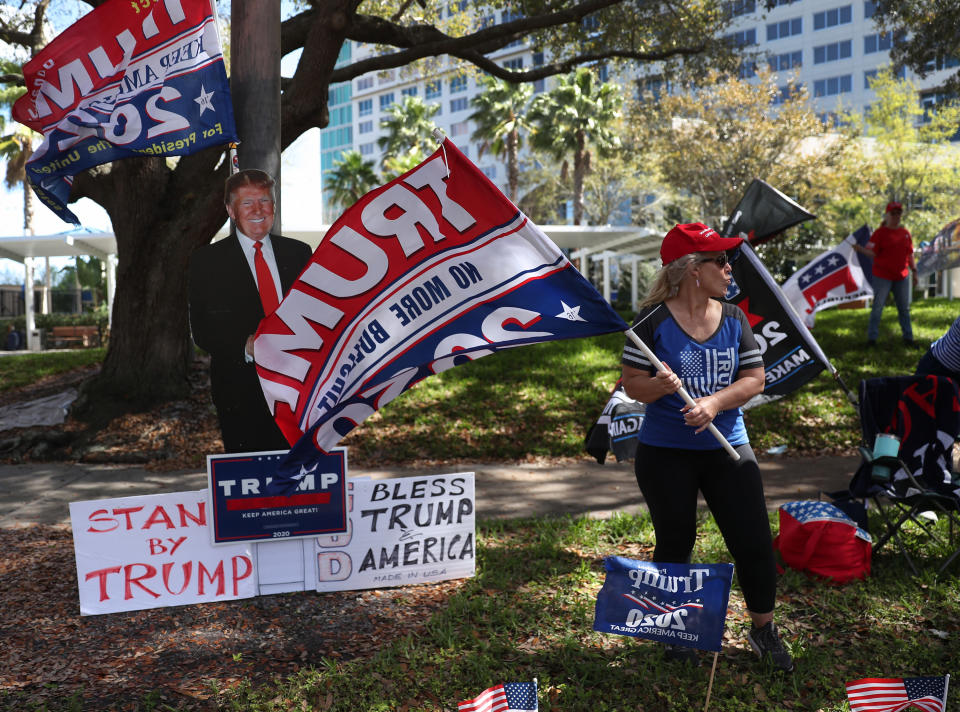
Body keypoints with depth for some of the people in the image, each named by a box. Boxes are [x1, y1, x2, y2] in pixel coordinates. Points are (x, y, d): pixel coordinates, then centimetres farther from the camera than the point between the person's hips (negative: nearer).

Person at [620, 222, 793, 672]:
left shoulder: (734, 319, 2)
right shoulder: (653, 321, -10)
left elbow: (754, 379, 1)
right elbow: (631, 383, -8)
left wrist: (714, 402, -16)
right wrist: (660, 386, -29)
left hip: (726, 448, 3)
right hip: (665, 453, -3)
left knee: (754, 541, 3)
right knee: (675, 546, 10)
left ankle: (764, 629, 27)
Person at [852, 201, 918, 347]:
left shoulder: (905, 232, 10)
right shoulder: (880, 232, -5)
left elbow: (910, 254, 16)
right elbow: (872, 253, -13)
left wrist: (914, 271, 13)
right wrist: (860, 249, -32)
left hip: (902, 277, 5)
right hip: (882, 277, -5)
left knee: (904, 309, 10)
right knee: (877, 307, -3)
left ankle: (908, 337, 19)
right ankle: (872, 337, 3)